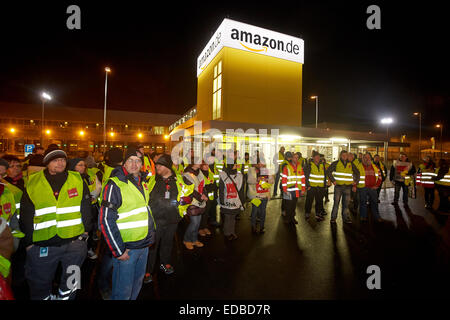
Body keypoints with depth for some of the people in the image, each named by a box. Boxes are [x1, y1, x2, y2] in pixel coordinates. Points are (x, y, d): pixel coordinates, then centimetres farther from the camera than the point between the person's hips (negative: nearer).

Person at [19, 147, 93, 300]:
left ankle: (64, 296, 43)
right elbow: (25, 217, 5)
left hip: (74, 242, 0)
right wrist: (28, 242, 4)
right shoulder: (32, 183, -1)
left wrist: (86, 230, 3)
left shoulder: (78, 180, -1)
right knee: (40, 283, 19)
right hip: (41, 245, 0)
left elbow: (86, 207, 4)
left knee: (70, 282, 19)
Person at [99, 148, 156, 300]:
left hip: (144, 244, 7)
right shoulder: (115, 185, -16)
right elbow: (106, 220, -18)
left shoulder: (143, 183, 7)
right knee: (124, 290, 7)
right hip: (126, 248, -7)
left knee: (137, 283, 23)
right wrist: (118, 250, -18)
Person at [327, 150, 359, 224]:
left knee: (346, 203, 8)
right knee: (336, 202, -1)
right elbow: (328, 171, -1)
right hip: (338, 186, -3)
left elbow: (357, 173, 20)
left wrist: (355, 181, 9)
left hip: (347, 187, 3)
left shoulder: (351, 164, 9)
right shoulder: (336, 163, 0)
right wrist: (333, 180, -7)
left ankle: (345, 218, 18)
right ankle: (333, 217, 8)